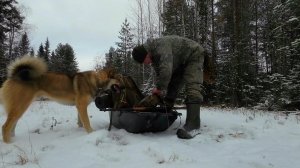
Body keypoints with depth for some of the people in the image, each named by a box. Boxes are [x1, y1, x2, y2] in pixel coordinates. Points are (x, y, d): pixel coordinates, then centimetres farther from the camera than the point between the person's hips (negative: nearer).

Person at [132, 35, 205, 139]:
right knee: (171, 87, 6)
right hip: (180, 62, 9)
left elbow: (166, 70, -43)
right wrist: (161, 91, -13)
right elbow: (159, 74, 0)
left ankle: (193, 125, -29)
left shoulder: (161, 46, -33)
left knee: (192, 88, -23)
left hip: (193, 55, -9)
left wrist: (159, 88, -30)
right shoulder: (153, 56, -3)